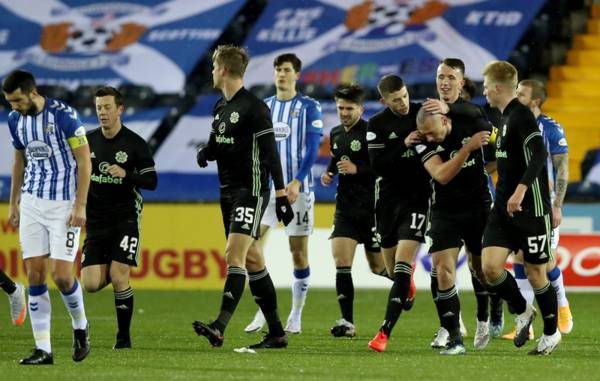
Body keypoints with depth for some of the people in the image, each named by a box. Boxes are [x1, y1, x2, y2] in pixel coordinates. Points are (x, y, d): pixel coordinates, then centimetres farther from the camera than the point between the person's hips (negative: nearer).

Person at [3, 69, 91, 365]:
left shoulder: (63, 115, -15)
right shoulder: (15, 119, 4)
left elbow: (84, 160, -11)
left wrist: (80, 206, -15)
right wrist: (13, 203, 18)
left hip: (64, 204, -5)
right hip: (32, 203, 5)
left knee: (61, 275, -10)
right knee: (35, 276, -1)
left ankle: (80, 327, 18)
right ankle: (43, 349, 2)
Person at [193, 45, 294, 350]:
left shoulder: (254, 108, -13)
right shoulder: (220, 107, 13)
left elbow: (270, 152, -15)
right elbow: (216, 144, 25)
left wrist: (281, 195, -18)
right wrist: (205, 152, 1)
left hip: (251, 190, -9)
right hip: (228, 191, 9)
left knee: (234, 255, -19)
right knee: (251, 259, 9)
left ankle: (219, 327, -29)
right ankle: (276, 332, 14)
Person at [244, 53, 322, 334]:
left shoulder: (308, 107, -1)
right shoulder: (263, 107, 11)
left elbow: (312, 150, -8)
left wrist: (297, 182, -20)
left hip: (297, 188, -3)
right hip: (266, 186, 3)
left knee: (298, 251, 2)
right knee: (252, 246, -12)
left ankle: (296, 316, 11)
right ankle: (262, 312, -5)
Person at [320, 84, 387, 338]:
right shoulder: (335, 134, 11)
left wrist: (357, 169, -23)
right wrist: (328, 174, 9)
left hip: (371, 209, -5)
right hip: (345, 209, 5)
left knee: (378, 267, 5)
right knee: (341, 264, -8)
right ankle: (347, 322, -6)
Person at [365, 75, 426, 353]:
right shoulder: (377, 124, -2)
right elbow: (376, 165, -8)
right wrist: (404, 145, -21)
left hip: (418, 196, -2)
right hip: (389, 198, 2)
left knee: (402, 262, -16)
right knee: (392, 269, 11)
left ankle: (385, 332, -20)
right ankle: (408, 281, 52)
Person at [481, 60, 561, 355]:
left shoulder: (522, 115, -13)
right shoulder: (506, 117, 15)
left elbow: (539, 154, -26)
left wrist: (521, 189, -34)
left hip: (530, 207, -8)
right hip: (504, 209, 8)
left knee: (535, 272, 2)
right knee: (490, 267, -7)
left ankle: (551, 333, 19)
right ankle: (521, 312, 16)